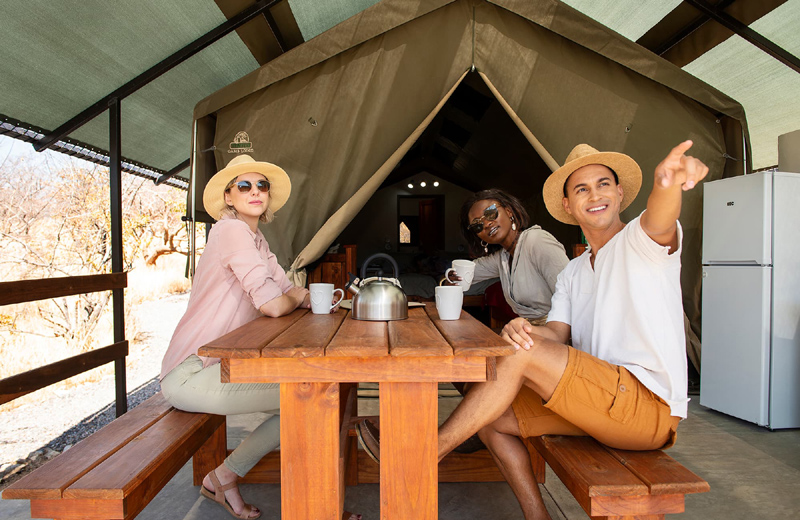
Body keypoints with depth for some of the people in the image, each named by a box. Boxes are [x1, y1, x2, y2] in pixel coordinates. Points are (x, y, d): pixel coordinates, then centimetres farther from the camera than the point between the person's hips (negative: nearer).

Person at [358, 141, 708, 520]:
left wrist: (667, 183, -53)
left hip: (650, 406, -7)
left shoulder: (641, 240, -2)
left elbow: (661, 222, -29)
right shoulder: (572, 274, 17)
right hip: (601, 402, 7)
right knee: (493, 418, 3)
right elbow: (556, 334, 2)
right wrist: (524, 330, -22)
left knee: (519, 355, -25)